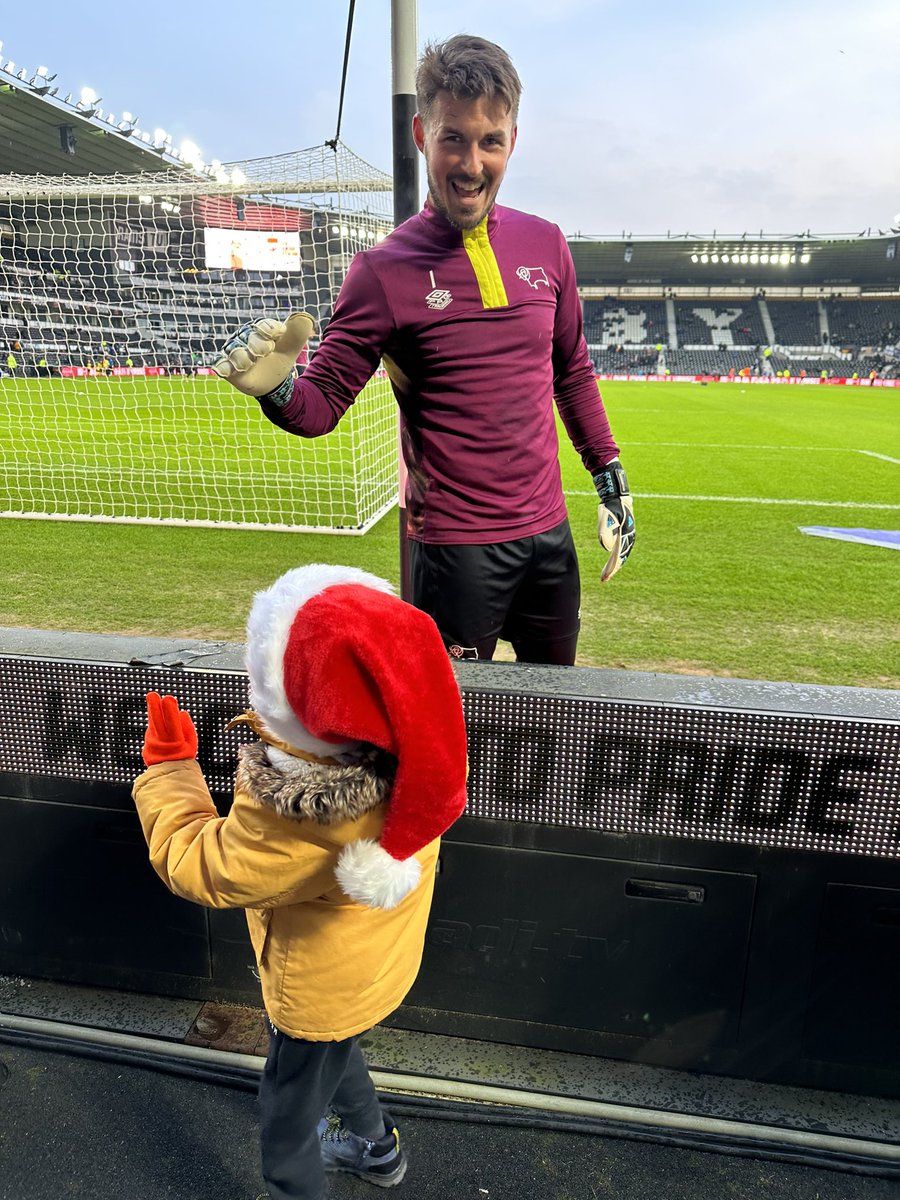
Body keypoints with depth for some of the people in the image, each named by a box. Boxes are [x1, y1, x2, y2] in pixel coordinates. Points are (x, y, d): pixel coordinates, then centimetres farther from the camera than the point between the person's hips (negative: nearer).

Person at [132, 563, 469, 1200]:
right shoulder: (417, 747, -25)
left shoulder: (292, 815, -43)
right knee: (333, 1055, 38)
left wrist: (167, 764, -12)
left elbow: (193, 866, -25)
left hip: (322, 991, -7)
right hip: (382, 961, 8)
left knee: (288, 1132, 22)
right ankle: (378, 1147, 62)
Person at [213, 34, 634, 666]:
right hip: (455, 548, -5)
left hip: (550, 534, 5)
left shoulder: (545, 244, 5)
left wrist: (611, 479, 14)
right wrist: (276, 388, -29)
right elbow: (323, 403, -7)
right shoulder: (384, 270, -9)